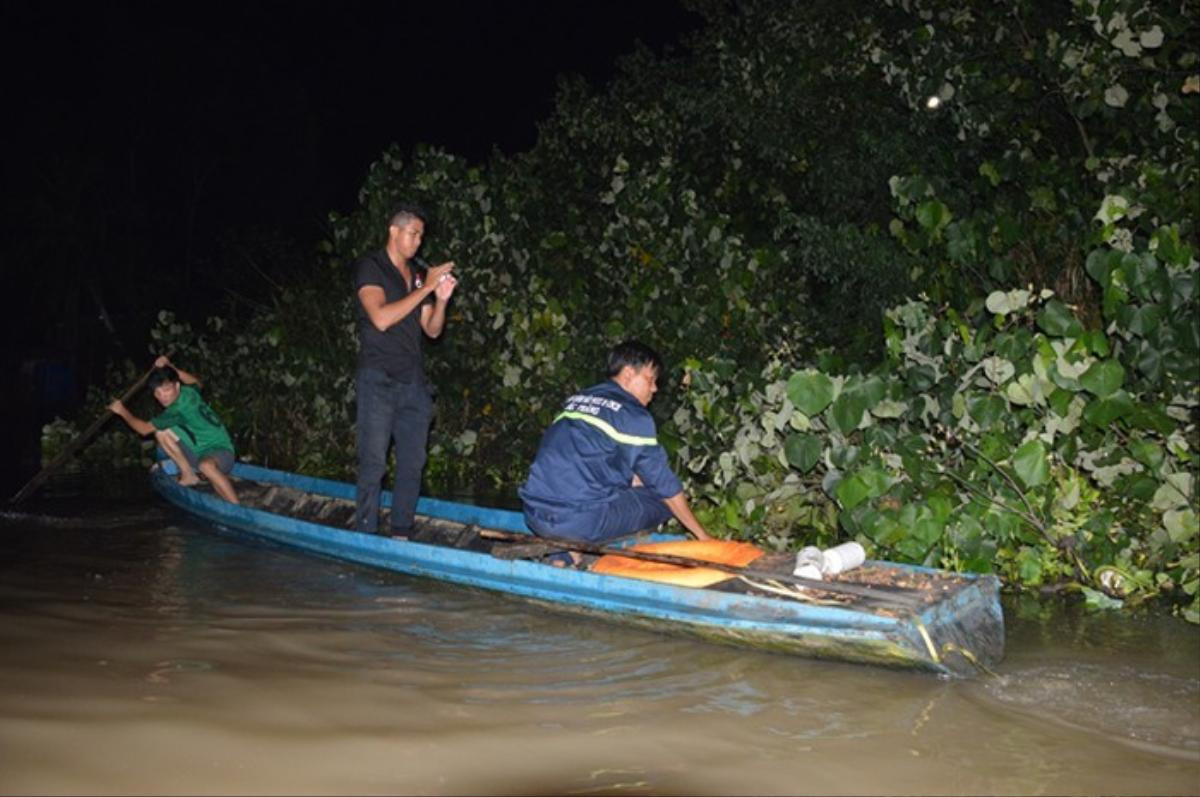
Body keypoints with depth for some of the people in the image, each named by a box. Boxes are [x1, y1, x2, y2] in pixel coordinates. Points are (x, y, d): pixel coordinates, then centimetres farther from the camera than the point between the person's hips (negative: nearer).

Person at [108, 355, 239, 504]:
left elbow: (144, 429, -13)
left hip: (221, 452, -10)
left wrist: (123, 411, 1)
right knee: (161, 432, 1)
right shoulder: (189, 391, 0)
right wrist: (169, 367, 27)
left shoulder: (178, 409, -22)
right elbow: (196, 382, 29)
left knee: (205, 465, -45)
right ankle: (189, 475, 9)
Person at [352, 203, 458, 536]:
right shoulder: (370, 267, -3)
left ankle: (401, 533, 15)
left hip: (413, 381, 6)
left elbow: (432, 330, 13)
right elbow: (381, 318, -18)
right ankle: (366, 537, -1)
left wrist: (441, 299, -5)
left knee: (412, 463, 7)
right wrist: (425, 288, -17)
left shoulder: (419, 273, 14)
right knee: (373, 462, -6)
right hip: (378, 379, -6)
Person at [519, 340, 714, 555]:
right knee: (664, 499, 8)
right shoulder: (633, 415, -3)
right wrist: (702, 535, 11)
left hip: (534, 517, 8)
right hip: (581, 522, -8)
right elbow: (665, 483, 1)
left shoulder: (575, 401, 18)